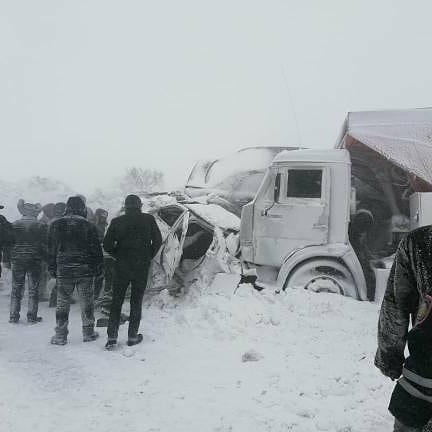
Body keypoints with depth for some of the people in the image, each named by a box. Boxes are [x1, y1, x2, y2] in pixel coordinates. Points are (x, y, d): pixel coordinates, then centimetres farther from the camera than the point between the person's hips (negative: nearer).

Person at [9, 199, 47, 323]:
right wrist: (48, 260, 3)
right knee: (33, 289, 5)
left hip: (17, 260, 2)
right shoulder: (40, 226, -4)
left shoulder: (14, 225, 2)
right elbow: (44, 245, -5)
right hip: (35, 261, -2)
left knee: (16, 288, 11)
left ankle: (13, 316, 13)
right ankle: (32, 317, 6)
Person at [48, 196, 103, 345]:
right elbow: (96, 249, -1)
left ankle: (60, 335, 11)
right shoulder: (89, 226, -3)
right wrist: (98, 268, 7)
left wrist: (52, 268, 12)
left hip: (63, 271, 1)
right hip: (85, 271, -1)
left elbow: (51, 249, 6)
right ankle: (88, 333, 15)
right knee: (87, 302, 8)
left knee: (62, 303, 8)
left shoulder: (56, 225, 2)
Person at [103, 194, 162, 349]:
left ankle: (112, 336, 6)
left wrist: (119, 256, 11)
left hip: (122, 266, 1)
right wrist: (149, 257, 9)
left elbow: (107, 245, -2)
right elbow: (158, 240, -2)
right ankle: (132, 336, 14)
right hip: (142, 267, -1)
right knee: (136, 301, 9)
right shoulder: (148, 220, -2)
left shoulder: (116, 222, 0)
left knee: (117, 301, 10)